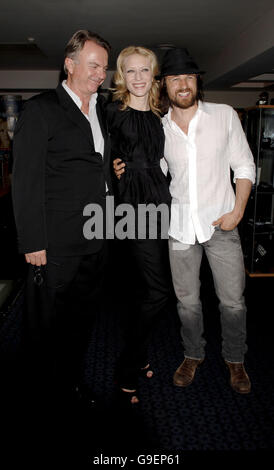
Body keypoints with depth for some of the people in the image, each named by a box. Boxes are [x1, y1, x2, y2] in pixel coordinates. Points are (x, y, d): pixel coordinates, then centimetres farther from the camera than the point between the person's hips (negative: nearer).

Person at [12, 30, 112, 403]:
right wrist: (33, 243, -14)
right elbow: (26, 182, -11)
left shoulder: (102, 110, 15)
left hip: (96, 243, 6)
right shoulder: (41, 110, -6)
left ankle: (74, 383, 37)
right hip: (57, 246, -6)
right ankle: (45, 390, 30)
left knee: (81, 323, 18)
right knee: (48, 326, 9)